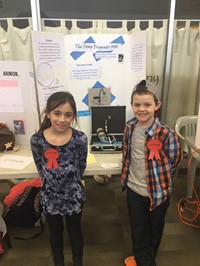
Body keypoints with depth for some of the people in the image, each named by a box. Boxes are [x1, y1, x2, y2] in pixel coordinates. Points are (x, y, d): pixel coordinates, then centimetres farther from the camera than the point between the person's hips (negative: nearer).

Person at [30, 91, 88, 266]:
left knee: (75, 231, 22)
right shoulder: (37, 140, -18)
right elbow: (40, 168, -3)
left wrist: (71, 183, 5)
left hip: (74, 195, -1)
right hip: (50, 196, 1)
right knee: (55, 232, 24)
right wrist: (52, 183, 0)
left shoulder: (80, 139, -20)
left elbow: (81, 167, -5)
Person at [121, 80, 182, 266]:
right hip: (134, 189, 3)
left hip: (157, 191, -2)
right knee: (137, 232, 17)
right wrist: (133, 172, 7)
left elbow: (174, 161, -7)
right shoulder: (130, 127, -8)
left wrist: (156, 171, 2)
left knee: (154, 231, 22)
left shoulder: (166, 133, -23)